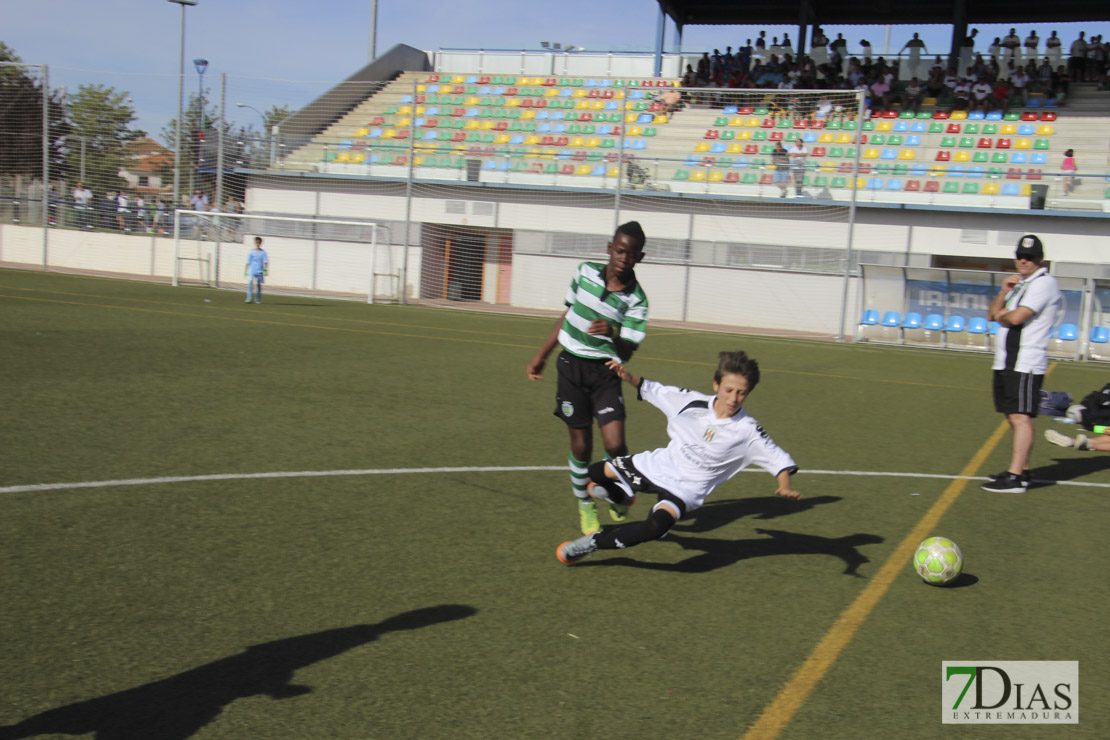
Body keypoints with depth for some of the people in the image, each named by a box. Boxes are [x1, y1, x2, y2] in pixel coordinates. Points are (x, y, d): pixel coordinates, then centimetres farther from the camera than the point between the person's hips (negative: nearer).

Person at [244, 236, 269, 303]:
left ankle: (257, 299, 15)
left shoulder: (263, 252, 3)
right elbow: (248, 262, 9)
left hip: (260, 271, 0)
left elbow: (266, 262, -1)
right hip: (252, 271, 0)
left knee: (258, 284, 4)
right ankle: (249, 298, -16)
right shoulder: (251, 252, 5)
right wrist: (245, 271, 9)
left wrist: (265, 270, -14)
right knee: (250, 283, -15)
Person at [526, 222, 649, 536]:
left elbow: (627, 353, -12)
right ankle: (585, 505, 26)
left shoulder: (636, 298, -10)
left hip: (605, 371, -1)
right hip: (571, 365, 2)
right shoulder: (585, 272, -2)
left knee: (615, 444, -14)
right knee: (581, 445, 3)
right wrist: (542, 354, 18)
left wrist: (613, 335, -34)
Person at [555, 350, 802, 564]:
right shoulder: (693, 401, -9)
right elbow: (657, 392, 6)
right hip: (658, 465, 5)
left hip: (685, 489, -5)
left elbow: (778, 458, -13)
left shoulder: (746, 431, -18)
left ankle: (594, 543, -18)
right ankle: (622, 496, 46)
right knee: (596, 472, 14)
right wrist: (631, 379, -7)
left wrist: (786, 486, -31)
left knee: (655, 527, -36)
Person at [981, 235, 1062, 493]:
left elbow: (1017, 317, -19)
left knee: (1021, 417, -13)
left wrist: (1001, 315, 3)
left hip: (1026, 364, -9)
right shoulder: (1018, 283, 21)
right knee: (1014, 417, 11)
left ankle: (1015, 478, -16)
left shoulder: (1043, 282, -8)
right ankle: (1020, 469, 17)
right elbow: (992, 314, 15)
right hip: (1005, 362, 9)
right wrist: (1003, 292, -1)